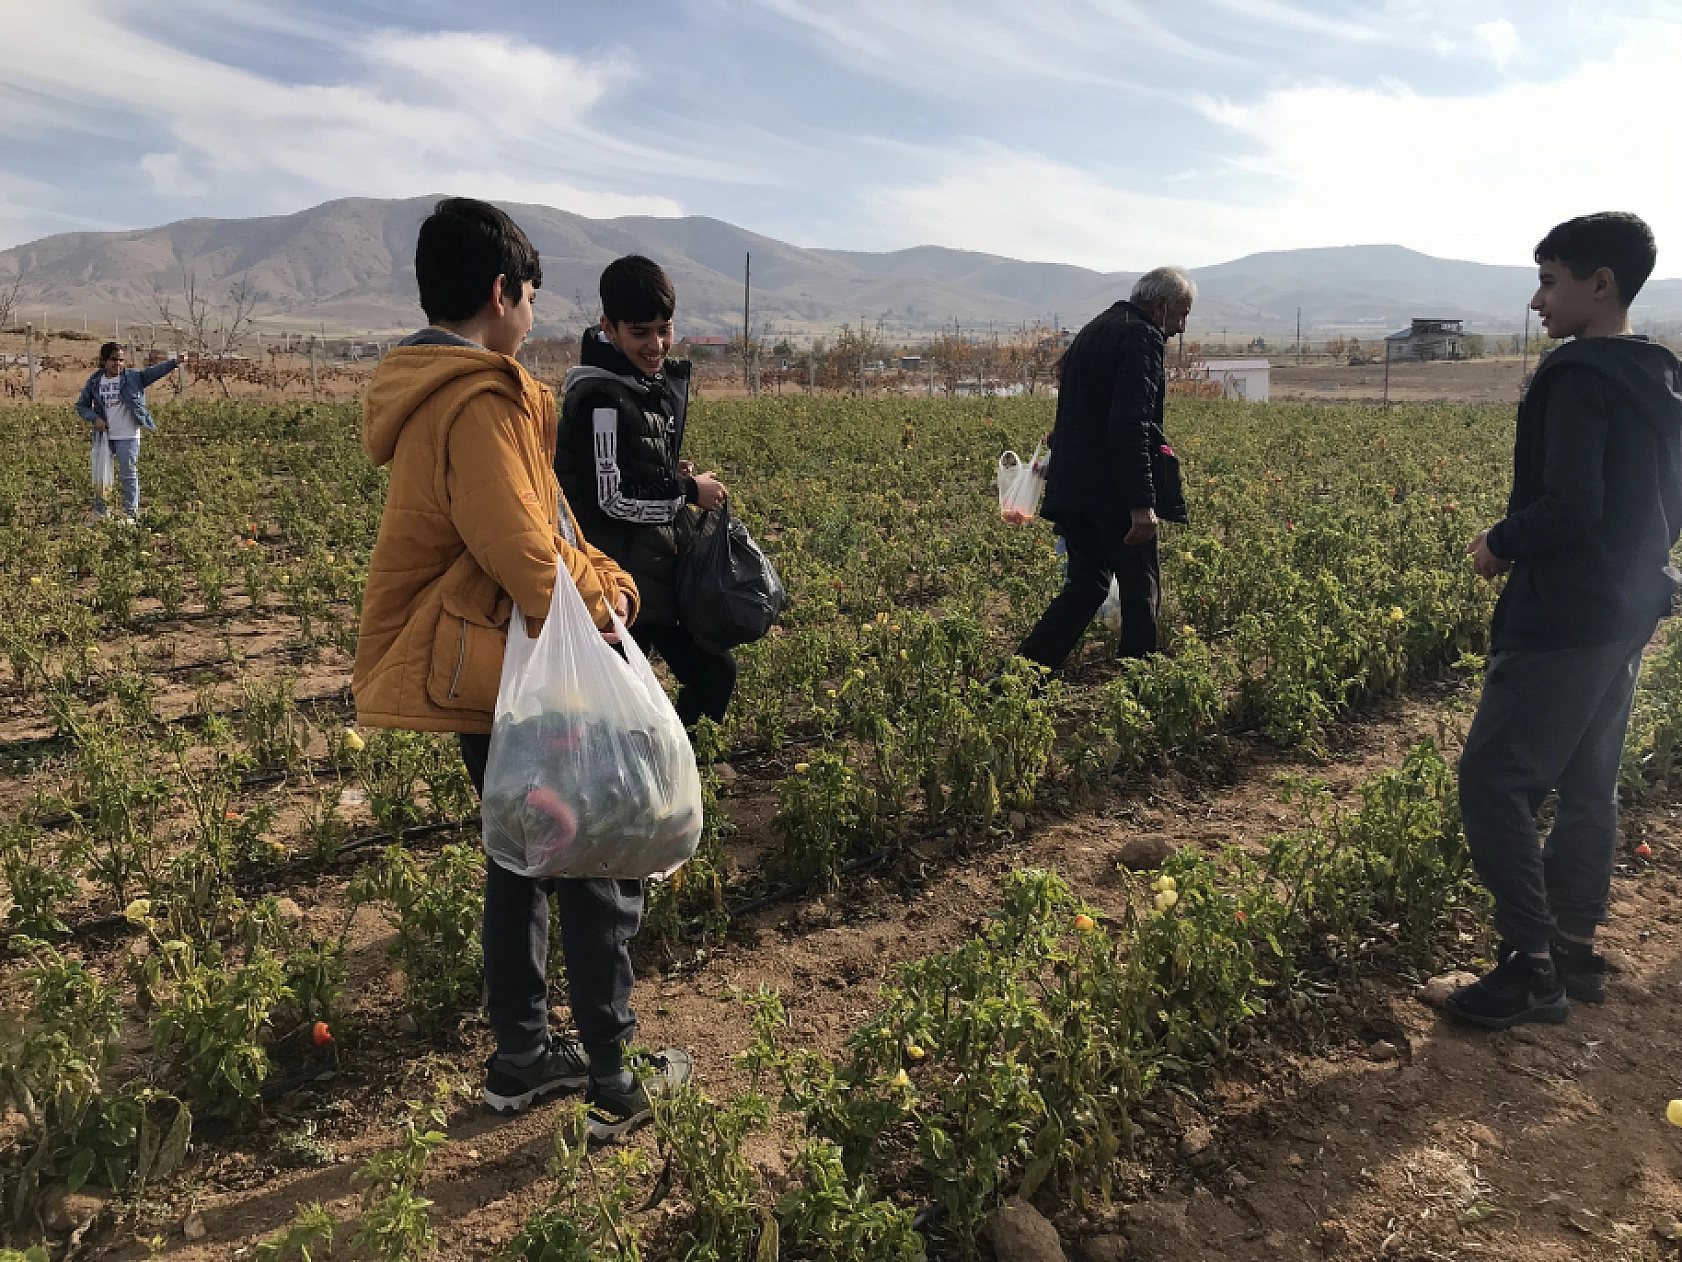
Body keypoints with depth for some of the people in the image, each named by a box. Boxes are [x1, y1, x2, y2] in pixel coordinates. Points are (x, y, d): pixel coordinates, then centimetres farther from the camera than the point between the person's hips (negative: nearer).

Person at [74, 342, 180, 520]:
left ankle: (130, 514, 13)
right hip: (103, 436, 3)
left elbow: (154, 371, -15)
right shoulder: (94, 381, 5)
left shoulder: (133, 377, -3)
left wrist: (175, 362, -30)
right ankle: (99, 513, 24)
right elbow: (81, 405, 12)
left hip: (127, 437, -3)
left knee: (128, 475, 2)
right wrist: (94, 418, -6)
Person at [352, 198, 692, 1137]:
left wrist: (604, 576, 0)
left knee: (522, 858, 19)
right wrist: (597, 608, -7)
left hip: (483, 673, 10)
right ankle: (614, 1083, 15)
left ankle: (523, 1057, 31)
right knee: (604, 873, 3)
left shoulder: (430, 390, 12)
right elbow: (525, 553, -25)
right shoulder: (477, 403, -20)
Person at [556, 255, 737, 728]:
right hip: (625, 585, -9)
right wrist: (689, 491, -12)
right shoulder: (602, 399, -20)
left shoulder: (661, 380, 7)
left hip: (665, 570, 9)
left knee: (716, 674, 15)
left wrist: (675, 475, 1)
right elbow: (609, 498, -22)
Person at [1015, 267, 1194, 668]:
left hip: (1072, 485, 9)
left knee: (1085, 586, 13)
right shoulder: (1141, 336, -8)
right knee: (1142, 591, 2)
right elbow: (1132, 423, -20)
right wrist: (1142, 503, -24)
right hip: (1114, 490, -9)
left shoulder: (1092, 332, 22)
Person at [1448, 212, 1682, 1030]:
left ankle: (1532, 965, 0)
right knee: (1587, 785, 16)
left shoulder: (1577, 375, -16)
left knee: (1493, 782, -4)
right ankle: (1576, 947, 25)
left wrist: (1501, 546, -8)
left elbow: (1569, 504, -24)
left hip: (1563, 622, -10)